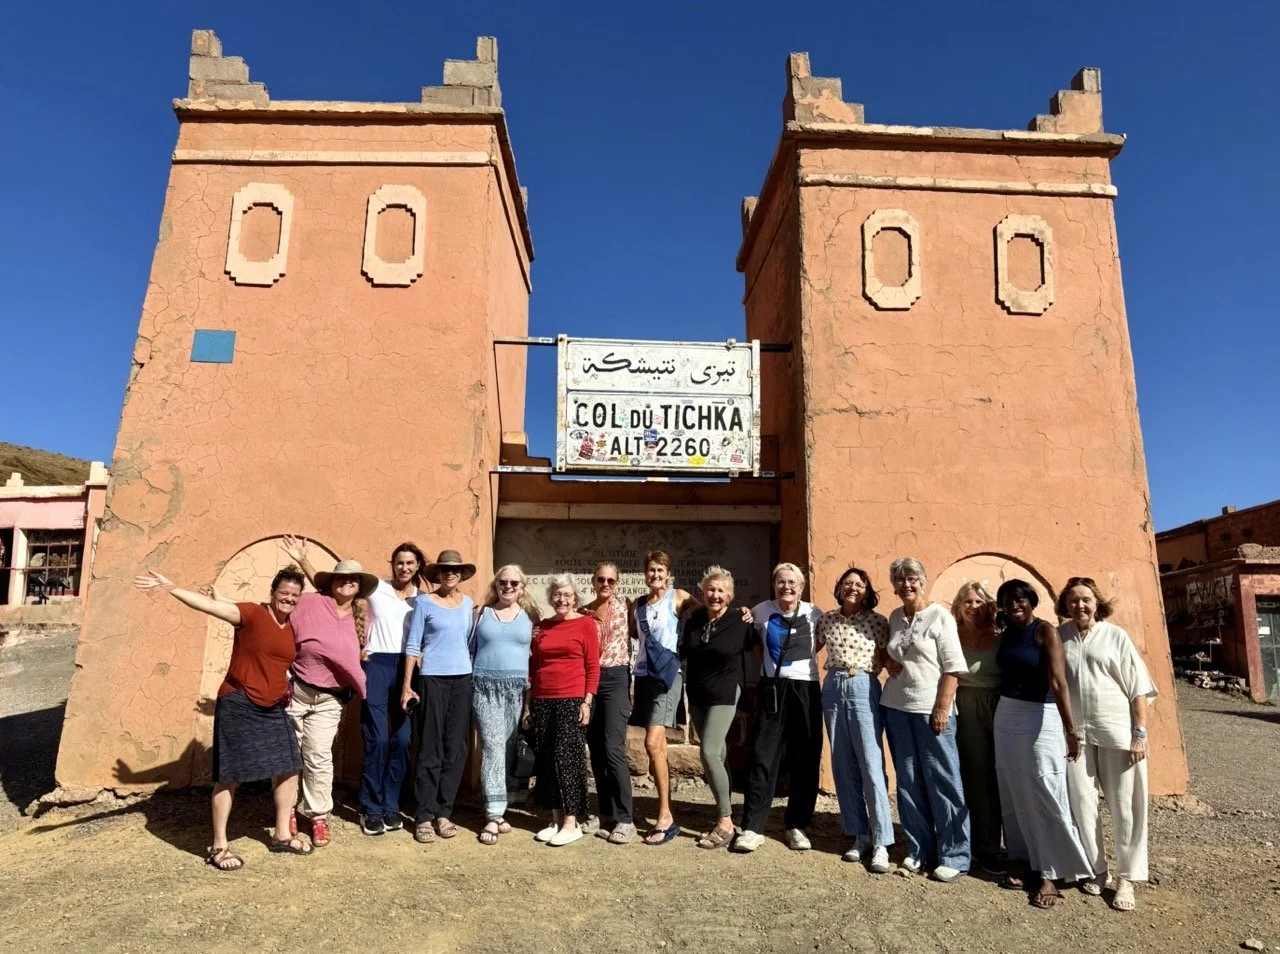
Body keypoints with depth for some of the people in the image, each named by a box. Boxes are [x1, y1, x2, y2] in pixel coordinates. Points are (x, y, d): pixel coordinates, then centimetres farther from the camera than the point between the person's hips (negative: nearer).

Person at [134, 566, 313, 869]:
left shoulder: (293, 628, 6)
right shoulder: (252, 614, -13)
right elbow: (211, 605, -25)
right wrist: (171, 588, -33)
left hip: (273, 709, 7)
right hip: (238, 705, -7)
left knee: (289, 768, 12)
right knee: (229, 777, 0)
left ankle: (281, 836, 28)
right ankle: (219, 847, 15)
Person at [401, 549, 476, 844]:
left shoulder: (468, 604, 9)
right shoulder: (424, 602, -2)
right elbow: (412, 646, -3)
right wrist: (407, 685, -7)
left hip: (463, 680, 4)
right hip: (432, 679, -4)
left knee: (456, 750, 6)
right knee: (430, 750, -1)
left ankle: (443, 813, 16)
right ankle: (424, 817, 7)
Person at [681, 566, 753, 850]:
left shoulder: (740, 620, -13)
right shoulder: (693, 619, -1)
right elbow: (684, 652, 13)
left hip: (725, 693, -5)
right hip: (696, 693, 5)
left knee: (709, 752, -16)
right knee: (717, 753, 12)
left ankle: (726, 822, -6)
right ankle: (724, 814, 23)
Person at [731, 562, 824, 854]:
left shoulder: (814, 614, 1)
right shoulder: (761, 611, 1)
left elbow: (821, 641, 19)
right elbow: (753, 640, 21)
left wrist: (806, 655, 6)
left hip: (806, 690, 1)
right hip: (772, 689, 0)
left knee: (805, 760, 6)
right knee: (762, 758, -3)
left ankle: (797, 826, 19)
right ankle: (752, 827, 3)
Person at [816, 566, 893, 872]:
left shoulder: (877, 621, -3)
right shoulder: (827, 619, 7)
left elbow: (889, 659, 1)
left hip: (863, 690, -4)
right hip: (833, 689, 4)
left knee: (871, 766, -7)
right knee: (843, 766, 7)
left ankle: (880, 843, 0)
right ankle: (859, 835, 19)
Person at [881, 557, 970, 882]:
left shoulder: (940, 616, -6)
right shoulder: (895, 617, 9)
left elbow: (952, 667, -9)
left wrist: (942, 709, -15)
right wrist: (889, 662, 0)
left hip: (931, 707, -5)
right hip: (896, 707, 5)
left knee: (942, 781, 1)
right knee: (908, 781, 9)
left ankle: (953, 856, 10)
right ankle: (919, 850, 19)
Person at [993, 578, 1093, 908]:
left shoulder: (1046, 631, -11)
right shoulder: (1005, 633, 8)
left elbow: (1058, 681, -21)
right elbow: (1004, 672, 5)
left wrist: (1070, 729, -25)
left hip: (1041, 719, -6)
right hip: (1005, 717, 6)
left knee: (1044, 795, -1)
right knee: (1012, 794, 12)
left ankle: (1050, 874, 7)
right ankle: (1020, 857, 26)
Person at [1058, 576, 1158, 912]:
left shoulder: (1116, 636, 1)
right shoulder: (1058, 638, 5)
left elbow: (1138, 687, 0)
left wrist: (1140, 733, -6)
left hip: (1116, 730, -1)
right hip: (1073, 732, 1)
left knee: (1124, 806, 4)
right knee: (1082, 804, 5)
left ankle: (1126, 878, 15)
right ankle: (1095, 870, 19)